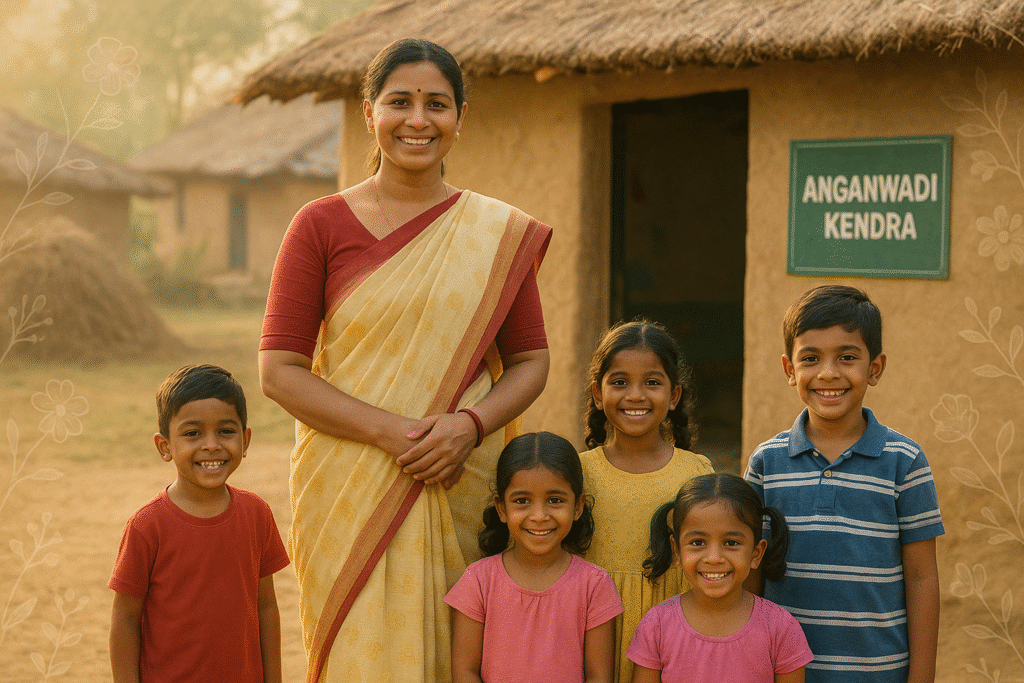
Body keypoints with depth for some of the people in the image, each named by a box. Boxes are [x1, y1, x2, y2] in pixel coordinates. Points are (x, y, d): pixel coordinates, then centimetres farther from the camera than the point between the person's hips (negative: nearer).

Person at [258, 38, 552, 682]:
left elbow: (531, 361, 8)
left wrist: (470, 424, -11)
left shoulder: (501, 234, 5)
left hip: (463, 493, 2)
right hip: (349, 493, -1)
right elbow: (280, 371, -4)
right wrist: (390, 431, -15)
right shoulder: (322, 226, 0)